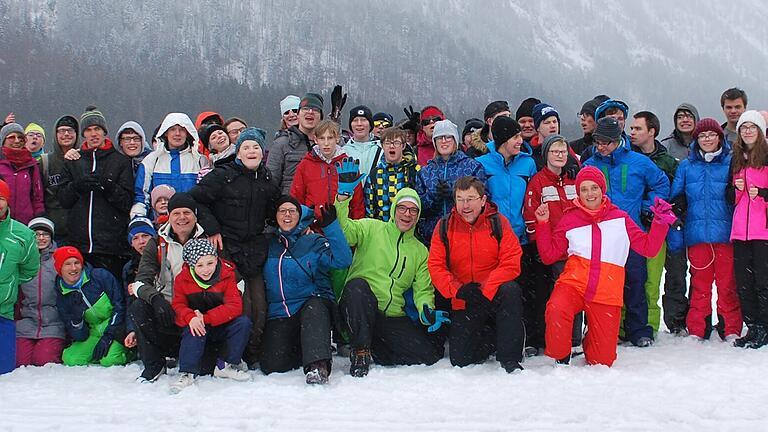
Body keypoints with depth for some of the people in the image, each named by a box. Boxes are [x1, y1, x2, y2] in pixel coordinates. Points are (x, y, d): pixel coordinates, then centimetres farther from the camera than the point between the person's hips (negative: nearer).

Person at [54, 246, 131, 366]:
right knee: (70, 359, -16)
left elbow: (120, 305, -10)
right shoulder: (62, 298, 0)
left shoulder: (101, 276, -11)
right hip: (95, 333, 5)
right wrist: (76, 317, -24)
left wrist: (108, 335, -17)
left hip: (116, 326, -4)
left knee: (109, 360, -29)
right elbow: (80, 336, -2)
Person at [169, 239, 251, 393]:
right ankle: (187, 374, -29)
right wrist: (191, 318, -32)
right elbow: (178, 305, -8)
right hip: (198, 327, -1)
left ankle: (225, 366, -15)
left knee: (243, 322, -25)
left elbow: (235, 306, -20)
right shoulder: (182, 279, -8)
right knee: (192, 331, -34)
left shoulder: (227, 276, -12)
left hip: (222, 326, 1)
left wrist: (206, 318, -30)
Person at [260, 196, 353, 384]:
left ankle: (318, 365, -43)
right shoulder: (270, 244, 13)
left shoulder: (315, 242, 4)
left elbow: (342, 260, -12)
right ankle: (299, 351, 16)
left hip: (313, 305, -2)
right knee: (272, 365, -15)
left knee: (314, 308, -39)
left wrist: (331, 226, -18)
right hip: (278, 315, 3)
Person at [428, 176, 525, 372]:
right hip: (464, 302, 2)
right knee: (459, 360, -7)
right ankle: (493, 336, 24)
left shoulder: (498, 223, -4)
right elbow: (435, 266, -3)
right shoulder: (445, 227, 1)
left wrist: (485, 290, -23)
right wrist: (458, 290, -18)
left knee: (511, 290, -37)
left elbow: (511, 263, -13)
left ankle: (510, 358, -24)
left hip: (494, 295, -2)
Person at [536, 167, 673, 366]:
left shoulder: (620, 218, 8)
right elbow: (549, 255, 9)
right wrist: (543, 224, 0)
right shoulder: (570, 219, 8)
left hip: (606, 294, 1)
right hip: (573, 283, -1)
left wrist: (661, 223, -5)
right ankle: (561, 357, -9)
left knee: (604, 360, 1)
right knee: (556, 310, -37)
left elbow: (648, 248, 8)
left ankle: (590, 344, 39)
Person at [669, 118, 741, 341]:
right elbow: (676, 199, 13)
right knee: (699, 282, 4)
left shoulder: (731, 163, 5)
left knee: (727, 283, 0)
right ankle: (697, 329, 11)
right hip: (696, 234, 2)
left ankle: (730, 329, 8)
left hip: (725, 233, -2)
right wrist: (674, 230, 2)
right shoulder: (686, 166, 12)